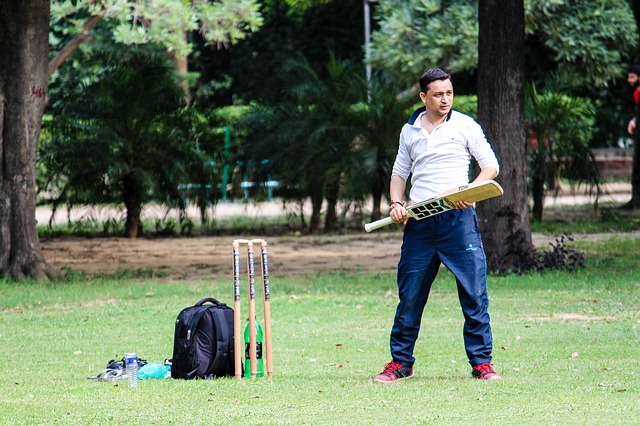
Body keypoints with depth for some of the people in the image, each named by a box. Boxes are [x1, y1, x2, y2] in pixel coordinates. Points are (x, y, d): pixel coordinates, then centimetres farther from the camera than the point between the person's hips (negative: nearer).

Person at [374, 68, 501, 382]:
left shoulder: (465, 125, 4)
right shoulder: (409, 130, 14)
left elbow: (490, 165, 4)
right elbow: (400, 172, 23)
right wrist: (396, 203, 5)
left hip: (458, 218, -3)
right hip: (419, 221, 3)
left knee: (474, 292, -6)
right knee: (409, 295, 4)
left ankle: (481, 362, 0)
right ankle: (401, 362, 14)